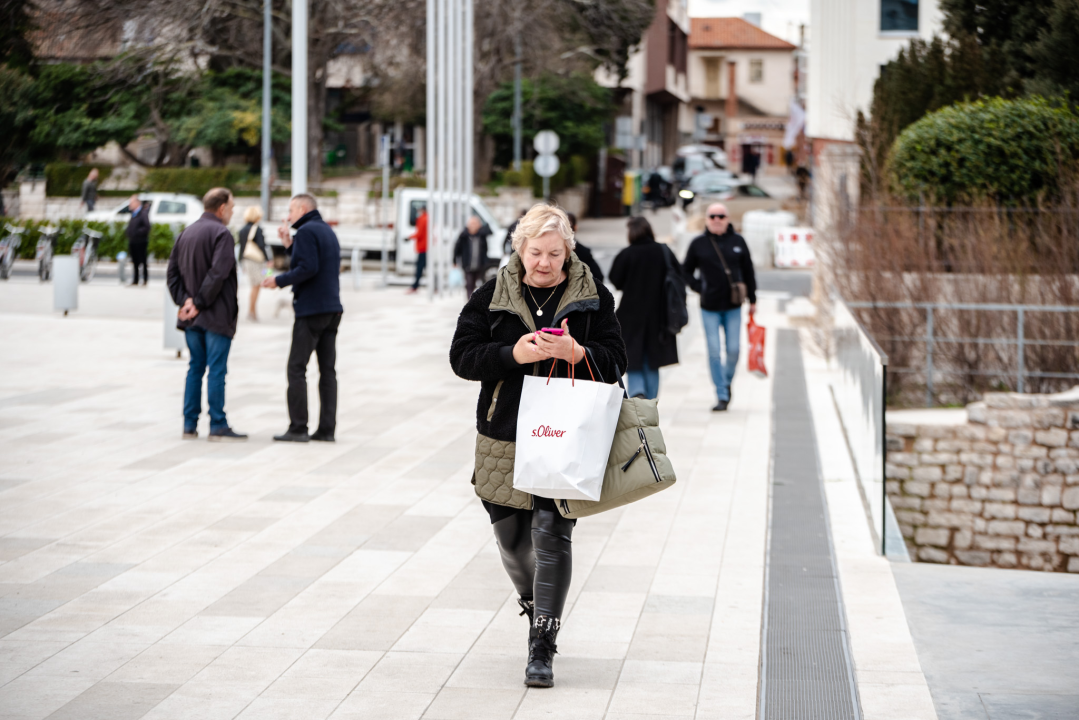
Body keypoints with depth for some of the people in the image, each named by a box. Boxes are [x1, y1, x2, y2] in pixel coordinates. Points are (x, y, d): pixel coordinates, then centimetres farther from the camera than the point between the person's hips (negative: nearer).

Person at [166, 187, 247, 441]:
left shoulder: (186, 233, 12)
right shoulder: (221, 233, -12)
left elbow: (173, 271, 8)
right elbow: (218, 274, -21)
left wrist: (184, 300, -1)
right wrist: (199, 303, -14)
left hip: (191, 316, 7)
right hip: (216, 316, -7)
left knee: (195, 368, 12)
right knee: (217, 370, -4)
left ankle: (189, 425, 11)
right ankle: (218, 426, -2)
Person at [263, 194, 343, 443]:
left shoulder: (306, 231, -9)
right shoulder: (328, 231, 20)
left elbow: (308, 268, -20)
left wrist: (279, 280, -11)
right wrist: (289, 244, 20)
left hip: (311, 310, -9)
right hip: (332, 308, 9)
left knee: (296, 368, -5)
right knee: (327, 369, 7)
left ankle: (298, 428, -8)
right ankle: (327, 429, 5)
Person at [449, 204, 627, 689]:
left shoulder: (593, 298, 2)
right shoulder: (492, 296, 3)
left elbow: (615, 360, 0)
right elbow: (463, 356, -1)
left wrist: (574, 352, -19)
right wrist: (514, 353, -17)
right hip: (504, 435, 2)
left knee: (551, 534, -11)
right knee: (510, 535, 12)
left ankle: (542, 647, -5)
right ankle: (533, 603, 42)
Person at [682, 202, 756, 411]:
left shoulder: (737, 242, 3)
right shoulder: (698, 243, 0)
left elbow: (748, 272, 11)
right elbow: (686, 272, 10)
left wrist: (752, 300, 11)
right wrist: (700, 287, -4)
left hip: (733, 307, 1)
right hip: (709, 308, -1)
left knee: (733, 349, 0)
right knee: (714, 352, -4)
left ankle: (727, 383, 26)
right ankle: (722, 396, 1)